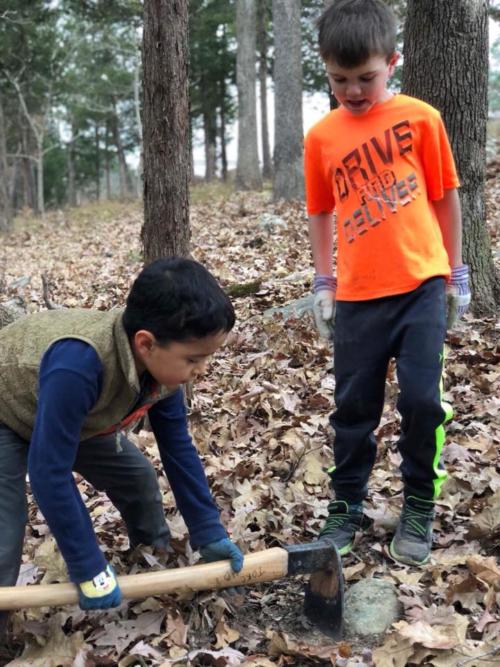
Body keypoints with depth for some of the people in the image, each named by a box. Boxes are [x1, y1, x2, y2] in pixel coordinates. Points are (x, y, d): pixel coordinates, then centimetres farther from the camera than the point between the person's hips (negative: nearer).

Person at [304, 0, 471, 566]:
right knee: (354, 406, 9)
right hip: (358, 295, 2)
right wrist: (323, 284, 9)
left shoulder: (419, 118, -2)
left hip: (422, 285, -1)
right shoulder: (321, 137, 3)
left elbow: (445, 196, 5)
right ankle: (346, 507, 27)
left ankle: (419, 507, 17)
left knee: (421, 398, -5)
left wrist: (456, 270, 7)